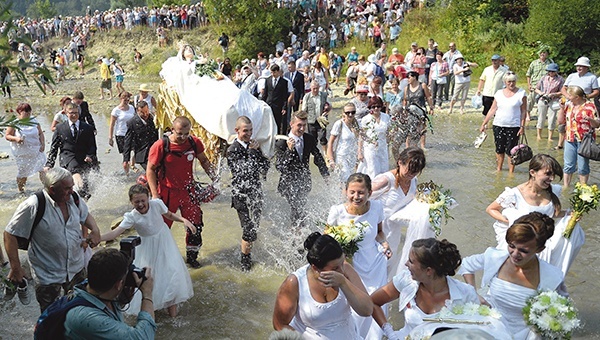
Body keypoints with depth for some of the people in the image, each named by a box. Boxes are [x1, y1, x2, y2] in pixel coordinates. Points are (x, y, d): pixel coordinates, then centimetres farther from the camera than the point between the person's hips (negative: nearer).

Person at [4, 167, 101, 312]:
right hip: (48, 275, -5)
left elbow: (86, 215, 14)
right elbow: (10, 235, -17)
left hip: (77, 268, 5)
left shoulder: (73, 198, -7)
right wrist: (15, 268, -17)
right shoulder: (33, 206, -24)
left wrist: (95, 230, -7)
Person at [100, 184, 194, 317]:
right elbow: (115, 232, -31)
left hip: (164, 242, 1)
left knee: (171, 270, 1)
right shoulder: (131, 217, -24)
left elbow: (169, 215, -1)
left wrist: (184, 220, -16)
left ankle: (171, 303, 19)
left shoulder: (157, 204, -20)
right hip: (148, 247, -1)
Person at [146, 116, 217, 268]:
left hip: (188, 191, 4)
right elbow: (150, 170, -10)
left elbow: (204, 161, 13)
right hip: (167, 193, -4)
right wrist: (155, 195, -16)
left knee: (195, 225, 9)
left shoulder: (194, 143, -6)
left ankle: (191, 256, 29)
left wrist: (214, 178, 3)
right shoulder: (160, 146, -17)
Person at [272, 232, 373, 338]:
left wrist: (343, 282, -28)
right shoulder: (294, 283, -19)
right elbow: (280, 325, -7)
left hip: (348, 335, 2)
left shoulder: (346, 269, -12)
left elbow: (367, 310, -16)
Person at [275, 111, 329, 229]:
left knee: (300, 208, 19)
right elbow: (279, 167, -26)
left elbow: (318, 157, 12)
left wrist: (326, 174, 8)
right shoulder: (281, 143, -19)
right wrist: (289, 150, -36)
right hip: (289, 183, -5)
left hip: (305, 182, 5)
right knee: (298, 211, -13)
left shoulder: (310, 139, -4)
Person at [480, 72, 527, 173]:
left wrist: (522, 126, -10)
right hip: (498, 126, 3)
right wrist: (484, 123, 6)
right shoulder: (499, 93, 7)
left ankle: (511, 172, 6)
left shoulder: (521, 93, -2)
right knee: (499, 149, 10)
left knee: (511, 150, -3)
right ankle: (498, 169, 22)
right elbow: (492, 110, 9)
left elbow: (524, 111, -3)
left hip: (514, 127, -3)